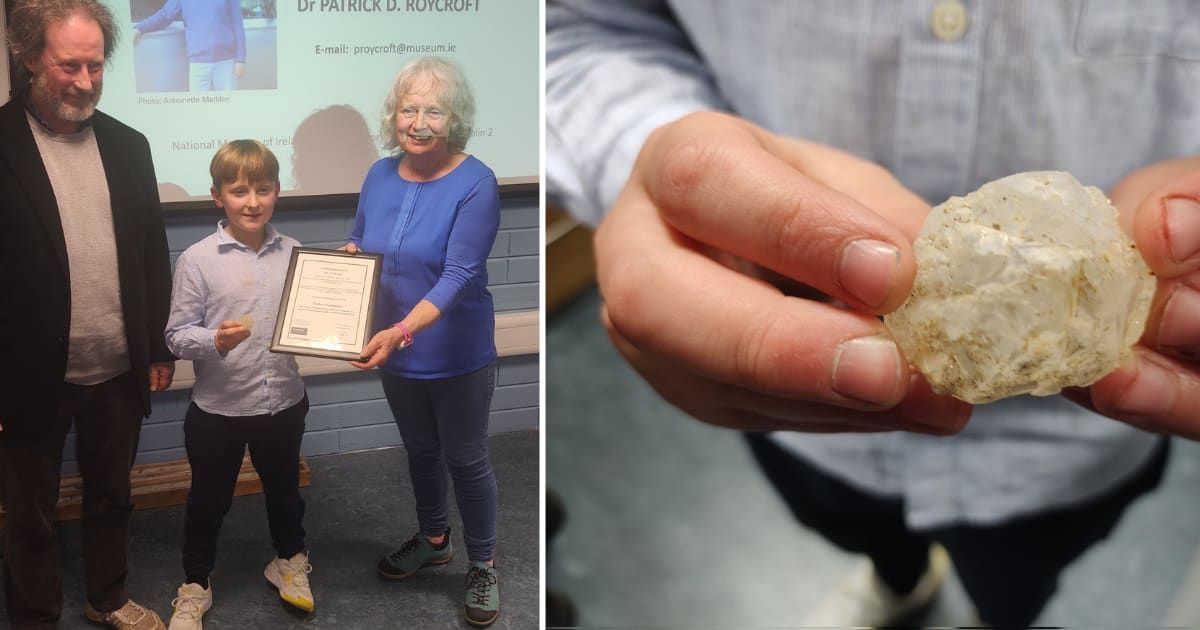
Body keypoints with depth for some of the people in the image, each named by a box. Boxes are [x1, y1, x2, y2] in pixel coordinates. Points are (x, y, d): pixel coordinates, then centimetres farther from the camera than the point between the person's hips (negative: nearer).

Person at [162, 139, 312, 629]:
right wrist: (215, 340, -28)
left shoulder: (294, 253, -4)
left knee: (284, 488, 23)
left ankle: (290, 560, 47)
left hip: (283, 402, 2)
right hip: (218, 408, -2)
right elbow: (176, 336, -10)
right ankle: (194, 585, 35)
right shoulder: (197, 259, -12)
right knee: (209, 500, 15)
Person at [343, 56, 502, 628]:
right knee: (420, 450, 23)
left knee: (465, 459, 10)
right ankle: (433, 539, 46)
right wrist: (346, 255, -11)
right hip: (394, 352, 6)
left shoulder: (475, 184, -21)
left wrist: (401, 331, -40)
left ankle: (482, 564, 29)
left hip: (456, 355, -5)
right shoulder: (381, 175, -2)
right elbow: (357, 243, 13)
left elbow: (458, 277, -28)